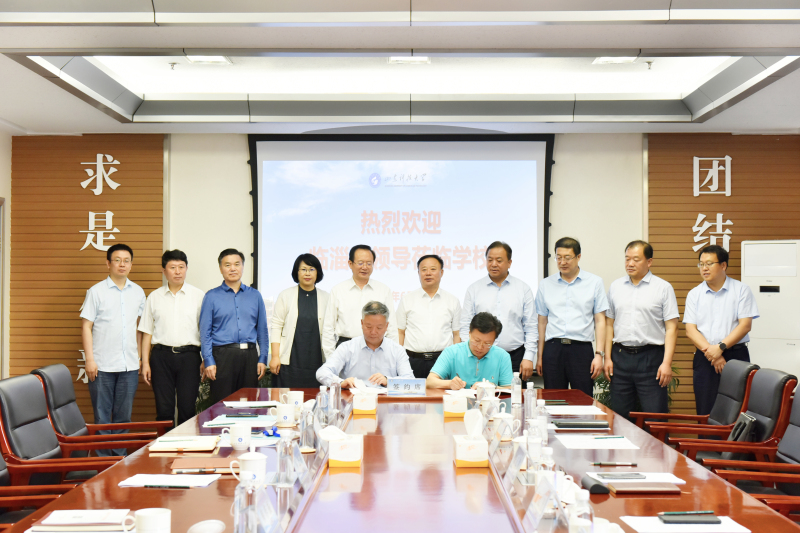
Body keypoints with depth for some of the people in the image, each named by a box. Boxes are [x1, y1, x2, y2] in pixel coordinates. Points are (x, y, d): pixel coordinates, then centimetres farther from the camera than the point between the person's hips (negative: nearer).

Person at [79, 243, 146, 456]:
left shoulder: (138, 292, 10)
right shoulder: (96, 291, 0)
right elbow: (86, 326, -2)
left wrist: (138, 356, 9)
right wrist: (90, 359, -9)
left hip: (129, 366, 3)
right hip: (102, 366, -3)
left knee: (124, 416, 9)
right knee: (102, 416, 2)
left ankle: (119, 457, 18)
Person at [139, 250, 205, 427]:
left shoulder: (198, 296, 5)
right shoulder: (154, 297, 9)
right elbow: (147, 332, 10)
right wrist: (145, 363, 4)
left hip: (189, 355, -1)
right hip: (161, 355, 1)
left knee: (187, 408, -2)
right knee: (163, 408, 3)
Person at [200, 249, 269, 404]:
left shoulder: (255, 295, 13)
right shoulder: (212, 296, 6)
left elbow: (262, 330, 13)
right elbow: (204, 332, 2)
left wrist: (263, 359, 5)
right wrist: (208, 361, -7)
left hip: (249, 356, 2)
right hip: (223, 355, -2)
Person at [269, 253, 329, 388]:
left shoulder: (325, 297, 9)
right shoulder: (285, 296, 6)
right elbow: (276, 327, 3)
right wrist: (275, 356, -4)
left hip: (316, 360, 1)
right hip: (290, 361, -1)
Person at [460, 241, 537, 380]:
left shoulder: (523, 289, 9)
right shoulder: (474, 289, 9)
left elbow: (531, 328, 7)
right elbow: (465, 327, 7)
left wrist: (529, 357, -1)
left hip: (515, 358, 0)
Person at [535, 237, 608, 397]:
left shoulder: (595, 283, 6)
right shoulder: (545, 285, 11)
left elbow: (600, 320, 4)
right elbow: (542, 322, 13)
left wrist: (599, 354, -5)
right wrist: (539, 357, 10)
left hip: (582, 349, -2)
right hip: (553, 349, 2)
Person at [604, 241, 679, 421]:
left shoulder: (663, 288, 0)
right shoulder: (615, 287, 11)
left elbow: (671, 328, -4)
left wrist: (667, 362, -12)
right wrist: (607, 358, 7)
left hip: (651, 358, -4)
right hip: (621, 357, 4)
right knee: (620, 416, 8)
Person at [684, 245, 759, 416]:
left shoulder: (741, 290, 3)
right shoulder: (694, 294, 10)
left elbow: (745, 325, -5)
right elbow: (690, 330, 2)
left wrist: (721, 347, -15)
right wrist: (709, 351, -12)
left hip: (736, 356, -2)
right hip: (704, 358, 2)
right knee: (706, 413, 1)